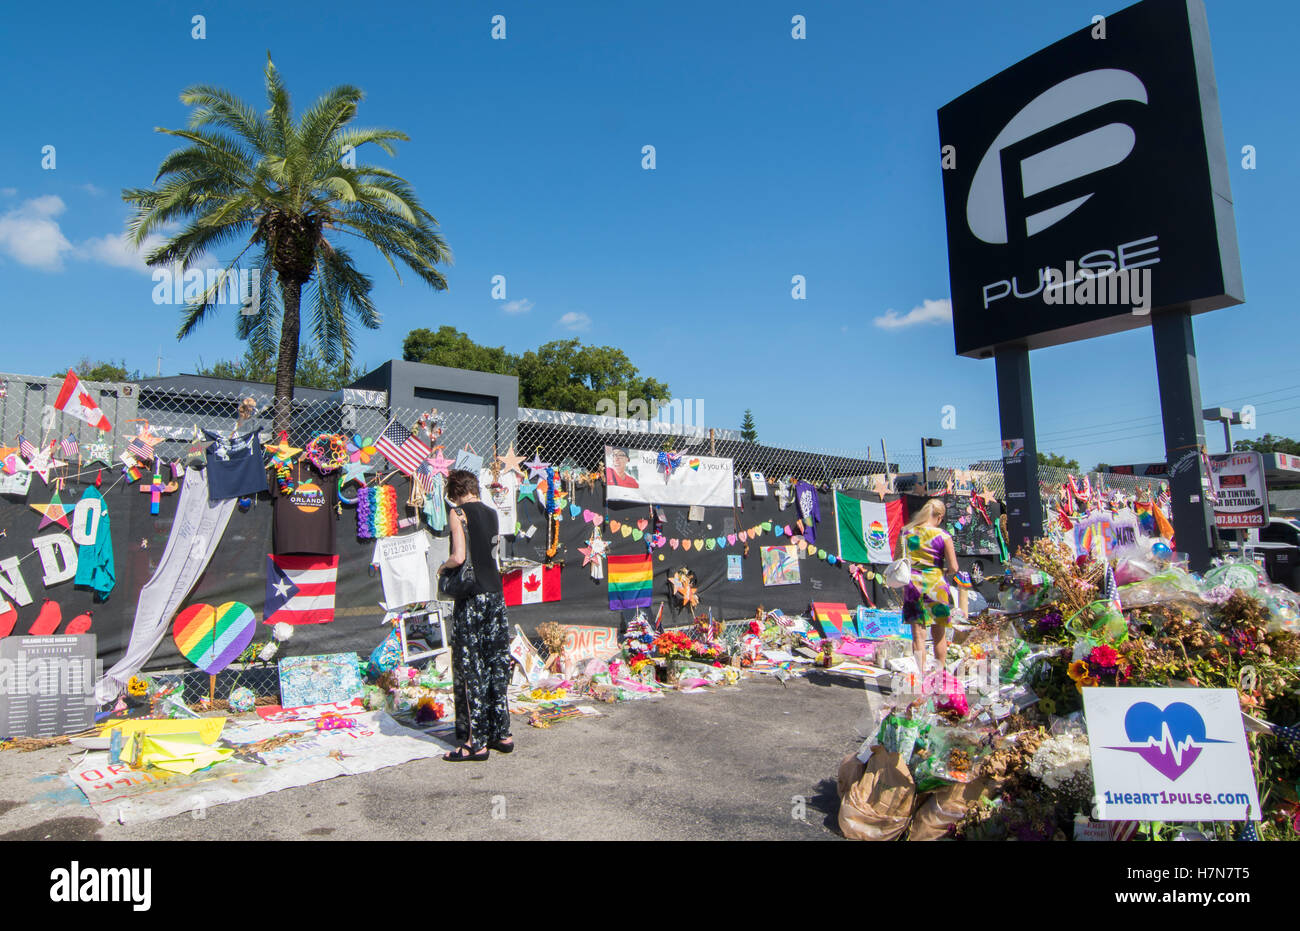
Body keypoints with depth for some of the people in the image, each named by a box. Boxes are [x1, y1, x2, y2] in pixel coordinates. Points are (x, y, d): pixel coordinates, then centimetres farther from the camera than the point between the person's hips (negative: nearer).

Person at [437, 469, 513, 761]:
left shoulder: (459, 512, -7)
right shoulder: (491, 513, 12)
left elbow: (459, 557, -16)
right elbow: (492, 551, 12)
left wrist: (443, 567, 3)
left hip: (471, 597, -6)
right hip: (496, 594, 7)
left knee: (470, 666, 1)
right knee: (497, 664, 12)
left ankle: (476, 742, 6)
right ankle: (501, 734, 21)